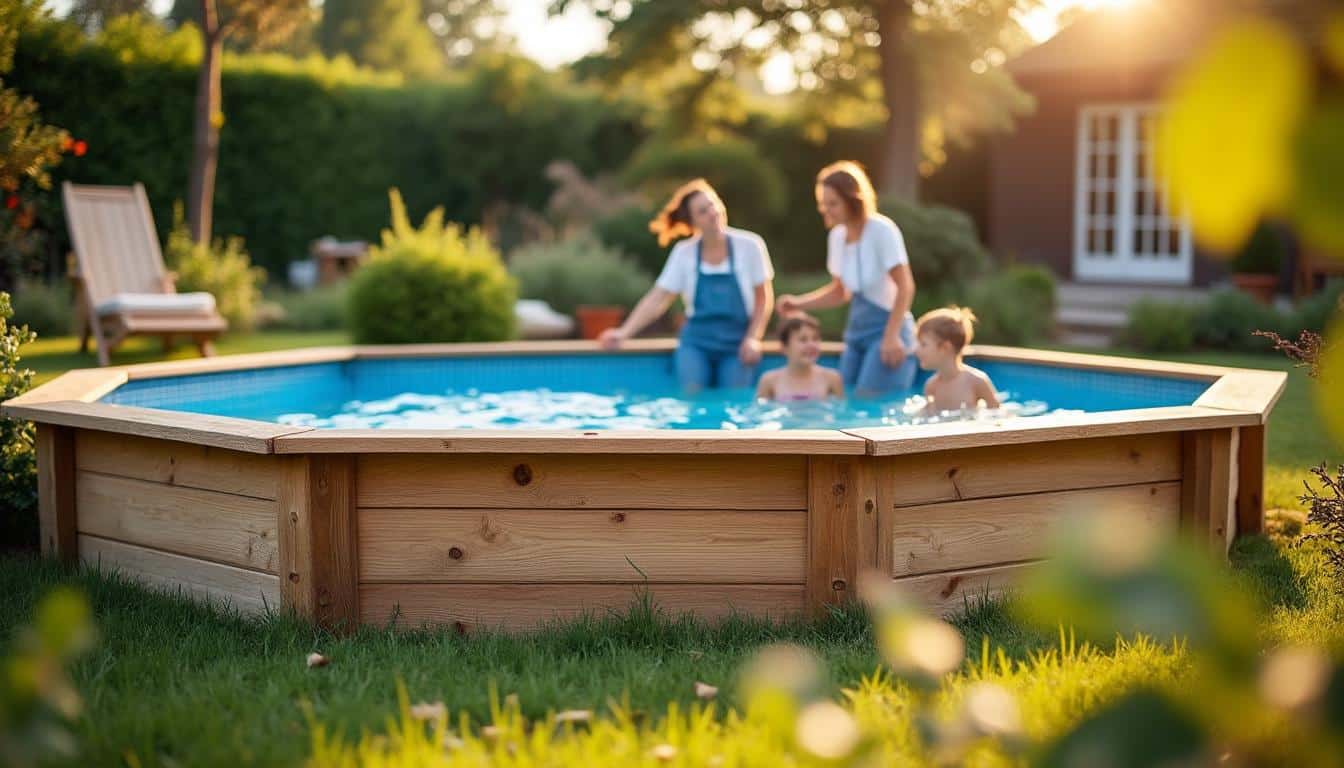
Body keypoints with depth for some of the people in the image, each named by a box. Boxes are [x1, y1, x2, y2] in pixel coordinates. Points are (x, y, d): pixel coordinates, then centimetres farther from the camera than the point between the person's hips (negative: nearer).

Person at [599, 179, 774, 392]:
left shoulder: (749, 245, -5)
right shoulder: (684, 252, -2)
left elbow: (764, 298, 2)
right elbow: (657, 299, -4)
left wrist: (753, 338, -8)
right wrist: (624, 332, -15)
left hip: (736, 344, -1)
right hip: (696, 342, 1)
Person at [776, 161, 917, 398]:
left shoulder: (881, 230, -16)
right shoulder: (837, 236, 5)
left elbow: (905, 287, -17)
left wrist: (892, 336, -21)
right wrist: (799, 303, 3)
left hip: (886, 328, -7)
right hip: (856, 332, 7)